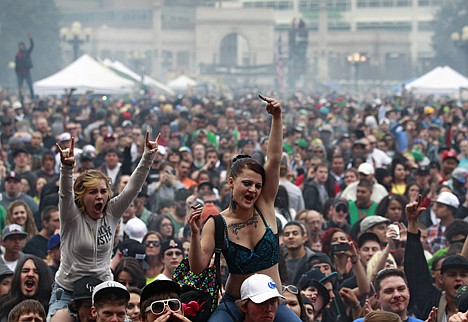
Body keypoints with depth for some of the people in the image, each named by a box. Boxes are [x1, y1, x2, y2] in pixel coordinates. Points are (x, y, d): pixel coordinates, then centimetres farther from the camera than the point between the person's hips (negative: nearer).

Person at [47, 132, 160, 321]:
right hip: (68, 290, -3)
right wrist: (67, 167, -48)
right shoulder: (72, 217, -10)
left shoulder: (111, 214, -1)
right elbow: (66, 193, -29)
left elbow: (133, 187, -9)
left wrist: (148, 157, -21)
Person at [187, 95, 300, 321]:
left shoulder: (265, 207, 0)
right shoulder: (217, 223, -7)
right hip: (235, 303, -2)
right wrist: (195, 234, -27)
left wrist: (277, 117, -17)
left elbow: (274, 159, -9)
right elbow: (198, 267, -11)